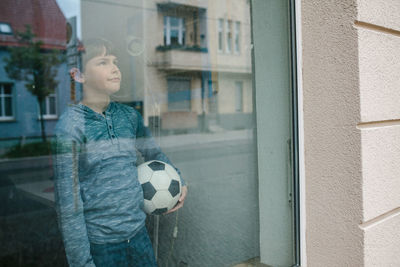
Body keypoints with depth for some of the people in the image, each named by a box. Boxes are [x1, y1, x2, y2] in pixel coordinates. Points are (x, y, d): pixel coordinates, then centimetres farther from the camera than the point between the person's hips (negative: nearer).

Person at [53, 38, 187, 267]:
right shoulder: (70, 125, -15)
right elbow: (67, 202, -15)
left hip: (138, 232, 5)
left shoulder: (128, 115, 0)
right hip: (99, 242, -5)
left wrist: (179, 182, 7)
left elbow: (154, 153, 18)